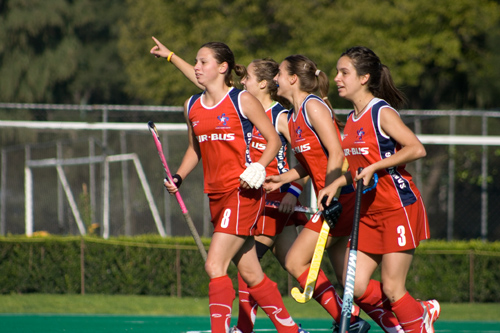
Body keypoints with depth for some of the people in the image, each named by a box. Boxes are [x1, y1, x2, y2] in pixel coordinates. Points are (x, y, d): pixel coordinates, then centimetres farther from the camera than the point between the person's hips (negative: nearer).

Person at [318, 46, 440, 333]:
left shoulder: (383, 113, -12)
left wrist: (375, 167, -23)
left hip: (399, 209, -8)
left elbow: (417, 149, -23)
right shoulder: (352, 120, 12)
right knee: (356, 288, 1)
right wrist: (335, 185, 9)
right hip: (369, 213, 8)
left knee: (391, 289, -7)